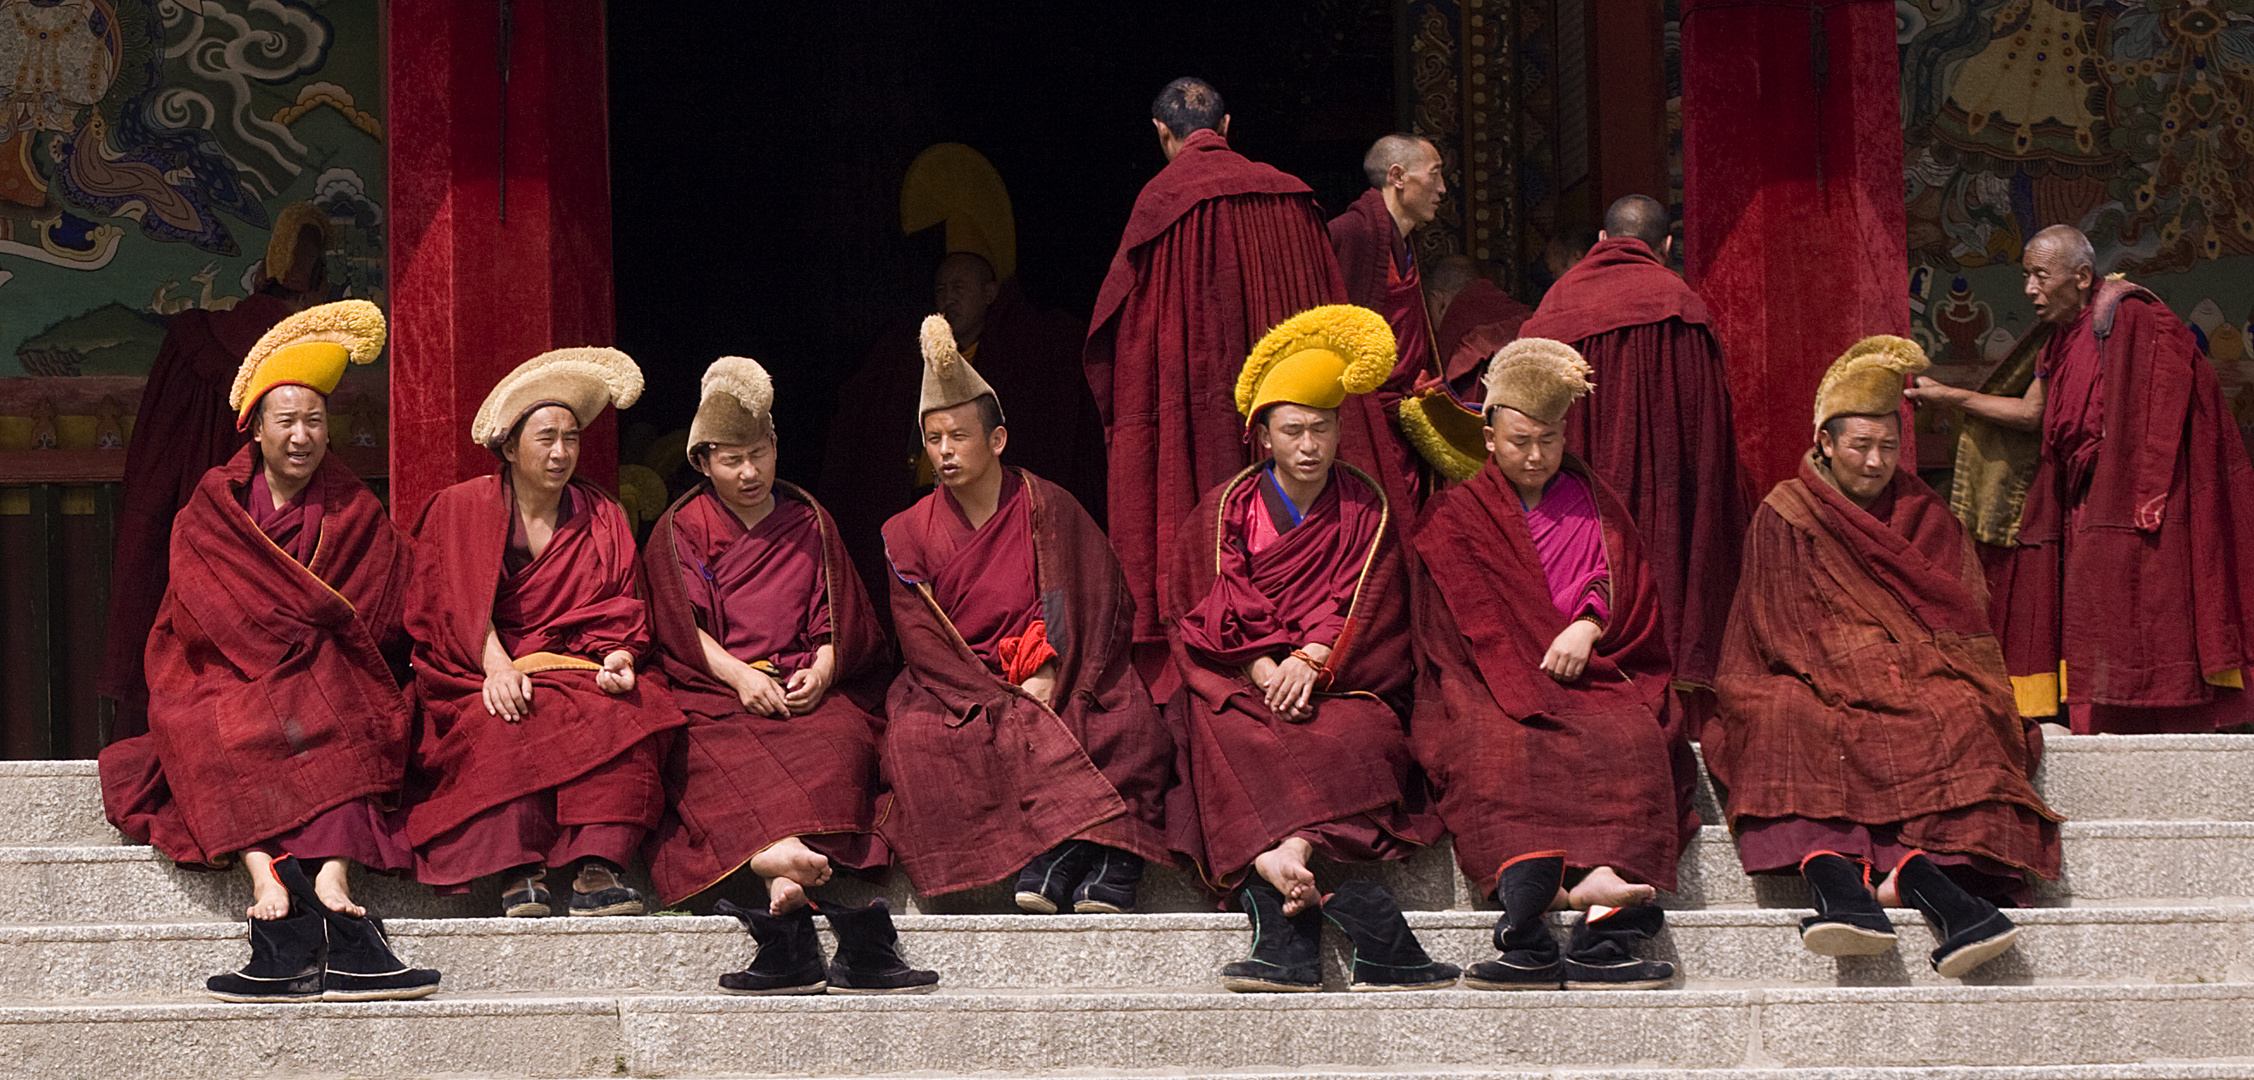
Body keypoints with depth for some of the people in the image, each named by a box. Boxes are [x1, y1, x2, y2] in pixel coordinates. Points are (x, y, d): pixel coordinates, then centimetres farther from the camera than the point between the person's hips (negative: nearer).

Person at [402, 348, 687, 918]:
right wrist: (497, 665, -21)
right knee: (508, 725, -37)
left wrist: (619, 657, -13)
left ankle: (596, 870, -41)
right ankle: (517, 872, -40)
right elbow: (457, 605, -3)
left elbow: (620, 613, 10)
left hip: (579, 672, 2)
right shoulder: (460, 510, 9)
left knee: (620, 713, -33)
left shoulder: (604, 520, 17)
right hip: (481, 674, -2)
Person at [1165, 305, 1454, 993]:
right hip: (1241, 679, 0)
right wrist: (1264, 667, -16)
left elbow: (1363, 610, 1)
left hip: (1340, 682, 1)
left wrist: (1309, 661, -17)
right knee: (1236, 737, -34)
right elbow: (1211, 611, 2)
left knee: (1356, 738, -35)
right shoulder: (1227, 510, 13)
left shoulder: (1366, 511, 13)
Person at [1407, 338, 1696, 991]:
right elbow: (1473, 626, 1)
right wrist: (1529, 684, -15)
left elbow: (1628, 588, 10)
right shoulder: (1455, 518, 13)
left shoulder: (1595, 506, 21)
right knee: (1503, 742, -36)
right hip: (1493, 686, -1)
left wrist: (1589, 625, -13)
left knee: (1628, 739, -32)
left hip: (1596, 679, 1)